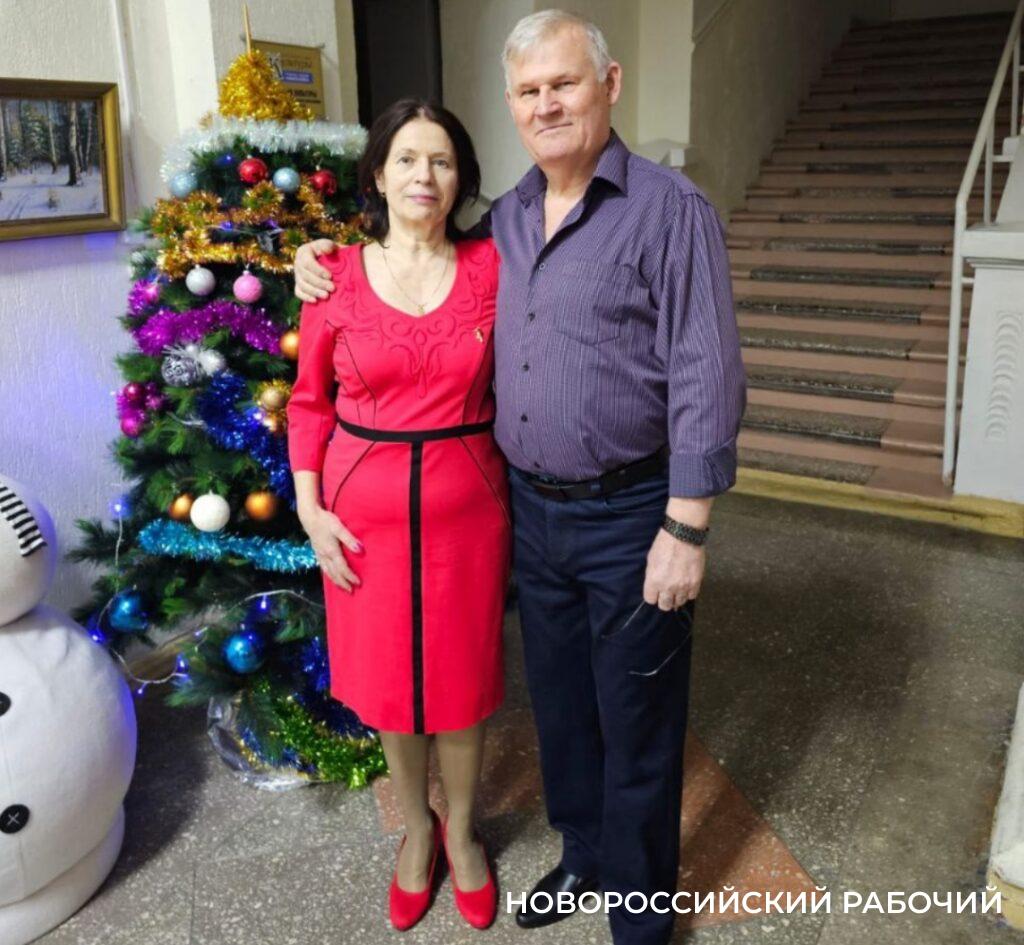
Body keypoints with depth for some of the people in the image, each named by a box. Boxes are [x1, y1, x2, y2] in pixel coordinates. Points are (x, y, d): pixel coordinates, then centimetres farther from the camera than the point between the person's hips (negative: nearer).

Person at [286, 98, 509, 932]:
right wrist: (310, 509, -4)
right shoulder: (337, 276, -3)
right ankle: (416, 826, 39)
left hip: (466, 506, 0)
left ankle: (462, 829, 38)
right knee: (388, 678, 14)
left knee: (463, 677, 12)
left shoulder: (490, 267, -3)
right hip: (366, 510, 1)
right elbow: (310, 401, 4)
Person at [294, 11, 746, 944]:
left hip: (629, 516, -6)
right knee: (558, 700, 21)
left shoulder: (670, 209, -11)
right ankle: (583, 850, 45)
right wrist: (332, 256, 10)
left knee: (636, 724, 9)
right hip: (532, 508, 6)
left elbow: (706, 378, -15)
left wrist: (686, 528, -17)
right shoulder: (505, 219, 8)